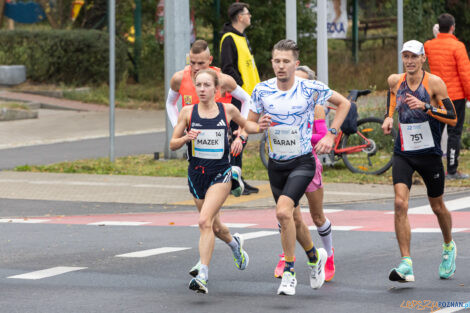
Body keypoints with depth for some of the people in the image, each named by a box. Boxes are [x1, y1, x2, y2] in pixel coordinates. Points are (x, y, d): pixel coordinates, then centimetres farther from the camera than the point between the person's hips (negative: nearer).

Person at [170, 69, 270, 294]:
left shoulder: (227, 110, -1)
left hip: (221, 174, -3)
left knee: (205, 221, -21)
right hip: (196, 174, 3)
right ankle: (234, 243, 52)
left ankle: (203, 275, -23)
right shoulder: (188, 112, -1)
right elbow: (173, 144, 3)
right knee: (215, 226, 16)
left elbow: (245, 124, 19)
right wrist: (186, 138, -18)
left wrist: (259, 127, -3)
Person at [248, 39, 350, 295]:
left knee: (283, 211, -24)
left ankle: (289, 272, -13)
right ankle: (315, 256, 43)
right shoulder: (262, 90, -4)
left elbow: (344, 103, 3)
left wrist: (331, 135, -5)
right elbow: (250, 123, 7)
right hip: (276, 164, 4)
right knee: (290, 218, 15)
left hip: (302, 162, -4)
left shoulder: (311, 89, -12)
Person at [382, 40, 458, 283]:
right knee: (400, 203, -18)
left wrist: (425, 107, -26)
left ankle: (449, 247, 44)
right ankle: (406, 265, -22)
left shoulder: (434, 83, -11)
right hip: (403, 154, 2)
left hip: (430, 154, -2)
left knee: (437, 207, 13)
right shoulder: (395, 81, 0)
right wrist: (388, 117, 8)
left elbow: (452, 118, -13)